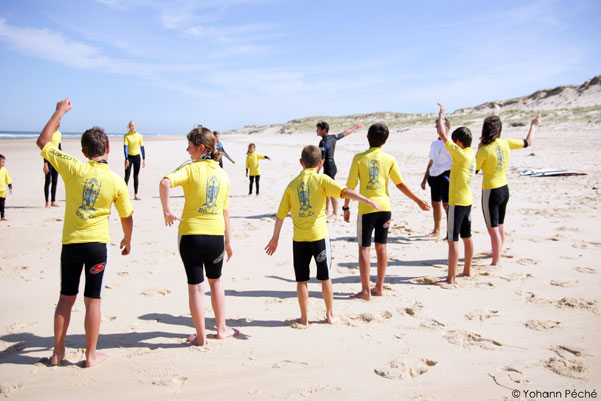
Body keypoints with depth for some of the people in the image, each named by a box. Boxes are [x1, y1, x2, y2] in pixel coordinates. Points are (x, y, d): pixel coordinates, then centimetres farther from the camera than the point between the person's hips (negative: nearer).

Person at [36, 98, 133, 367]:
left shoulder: (73, 168, -7)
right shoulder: (116, 181, -6)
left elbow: (42, 142, 6)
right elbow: (127, 217, 3)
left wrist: (59, 112, 14)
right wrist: (127, 240, 21)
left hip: (71, 243, 1)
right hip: (97, 244, -1)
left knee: (66, 298, 14)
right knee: (93, 300, 6)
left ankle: (58, 352, 24)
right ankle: (91, 355, 14)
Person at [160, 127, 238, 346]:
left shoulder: (190, 168, -8)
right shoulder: (223, 174, 7)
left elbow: (165, 182, -28)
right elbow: (225, 211, 11)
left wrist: (167, 211, -16)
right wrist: (228, 241, 17)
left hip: (191, 234, -4)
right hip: (216, 235, 4)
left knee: (195, 285, 7)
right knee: (215, 280, 23)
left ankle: (201, 336, 16)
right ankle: (222, 328, 29)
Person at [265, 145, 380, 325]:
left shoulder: (292, 184, 8)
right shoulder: (321, 179, -2)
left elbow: (281, 214, 9)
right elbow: (345, 192, -16)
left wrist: (275, 238, 16)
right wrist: (370, 202, -18)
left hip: (299, 238, 2)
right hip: (319, 235, -2)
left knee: (302, 279, 9)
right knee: (325, 277, 12)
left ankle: (304, 317, 17)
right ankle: (330, 315, 23)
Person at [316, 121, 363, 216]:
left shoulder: (323, 142, -17)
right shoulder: (333, 137, 7)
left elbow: (322, 159, -20)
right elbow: (345, 133, 22)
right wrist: (355, 127, 37)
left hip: (328, 167, -10)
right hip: (332, 165, 10)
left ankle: (335, 213, 0)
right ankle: (326, 210, 25)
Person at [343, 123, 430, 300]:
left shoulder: (359, 158, -6)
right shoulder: (389, 159, 1)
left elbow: (350, 186, -5)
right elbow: (400, 184, 1)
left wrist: (346, 207, 5)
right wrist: (419, 201, 10)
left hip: (366, 208, -3)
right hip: (384, 207, 3)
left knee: (364, 248, 3)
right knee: (381, 246, 12)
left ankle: (366, 290, 3)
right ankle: (379, 287, 20)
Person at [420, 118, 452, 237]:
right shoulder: (434, 144, 16)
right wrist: (425, 179, 21)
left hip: (445, 175, -7)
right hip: (434, 176, 7)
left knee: (446, 204, -9)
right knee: (435, 204, 11)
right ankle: (436, 231, 21)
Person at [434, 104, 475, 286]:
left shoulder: (461, 154, -18)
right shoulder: (470, 153, 7)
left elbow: (443, 135, -18)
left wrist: (441, 115, -6)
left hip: (457, 202, -10)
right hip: (467, 201, 10)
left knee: (453, 240, -7)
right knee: (466, 237, 17)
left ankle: (451, 278, -6)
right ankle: (467, 270, 30)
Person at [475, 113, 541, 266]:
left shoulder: (484, 150, -20)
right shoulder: (506, 143, -3)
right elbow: (528, 142, 12)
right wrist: (533, 125, 29)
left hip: (490, 191, -7)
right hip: (504, 189, 7)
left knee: (493, 229, -2)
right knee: (500, 225, 24)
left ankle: (495, 262, 1)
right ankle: (498, 253, 42)